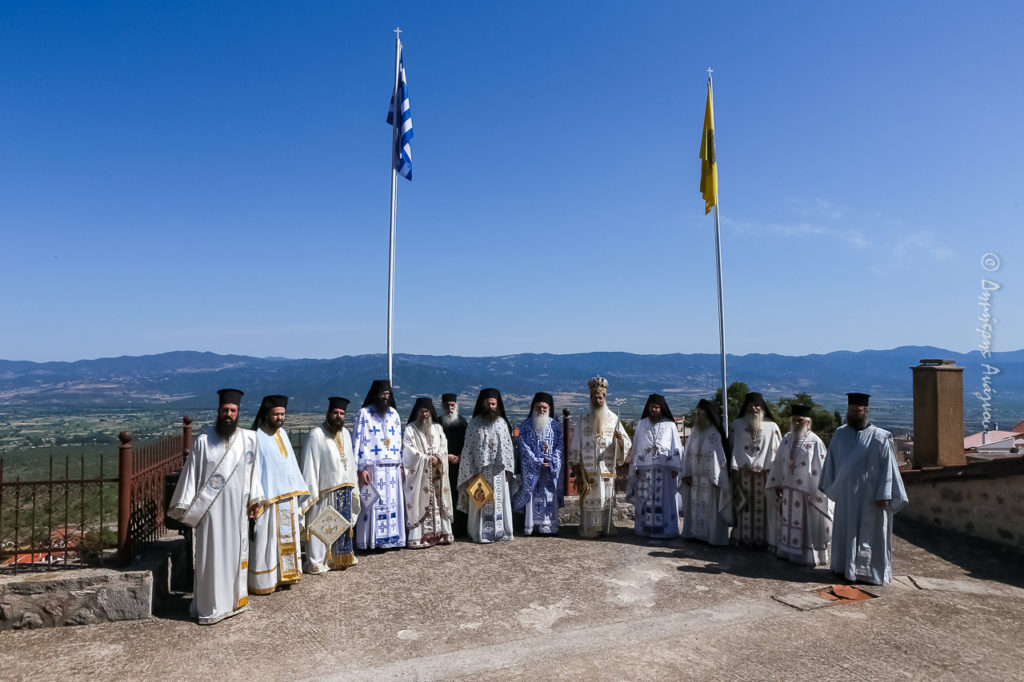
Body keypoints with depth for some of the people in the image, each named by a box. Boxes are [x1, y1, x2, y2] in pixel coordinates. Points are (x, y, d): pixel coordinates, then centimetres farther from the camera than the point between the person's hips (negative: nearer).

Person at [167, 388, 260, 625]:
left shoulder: (249, 439, 2)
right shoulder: (203, 441, 0)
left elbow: (253, 472, 5)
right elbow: (191, 473, 1)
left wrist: (254, 500, 3)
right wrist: (185, 506, -2)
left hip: (237, 508, 1)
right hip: (210, 510, -1)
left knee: (235, 552, 11)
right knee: (210, 555, 3)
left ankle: (234, 599, 26)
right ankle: (210, 607, 14)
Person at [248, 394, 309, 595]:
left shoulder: (282, 434, 11)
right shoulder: (257, 437, -12)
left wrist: (296, 489, 16)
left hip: (288, 495, 8)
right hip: (269, 497, -8)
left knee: (286, 536, 15)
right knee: (267, 539, -2)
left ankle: (284, 574, 27)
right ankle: (263, 581, 8)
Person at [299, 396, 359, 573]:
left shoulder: (345, 433, 12)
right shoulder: (316, 434, -8)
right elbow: (310, 464, -11)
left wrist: (351, 485, 13)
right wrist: (313, 491, -15)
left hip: (345, 488, 6)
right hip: (325, 490, -6)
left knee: (343, 524, 14)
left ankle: (341, 557, 27)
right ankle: (317, 562, 10)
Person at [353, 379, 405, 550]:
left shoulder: (394, 414, 14)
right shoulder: (364, 414, -1)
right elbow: (359, 442, -6)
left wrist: (401, 465, 12)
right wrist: (361, 468, -14)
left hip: (392, 468, 5)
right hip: (372, 467, -5)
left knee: (393, 502, 5)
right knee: (371, 503, -5)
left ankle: (391, 537, 15)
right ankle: (370, 541, 3)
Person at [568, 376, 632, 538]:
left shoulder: (613, 419, 7)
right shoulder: (583, 420, 7)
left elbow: (627, 444, 4)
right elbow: (575, 445, 5)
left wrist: (620, 439, -20)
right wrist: (576, 470, 0)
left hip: (607, 468, 0)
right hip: (587, 469, 0)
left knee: (607, 498, 1)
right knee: (589, 500, -1)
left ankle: (607, 528, 11)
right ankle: (589, 529, 8)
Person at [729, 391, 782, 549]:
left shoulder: (771, 426, 5)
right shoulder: (737, 425, 9)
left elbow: (778, 451, 4)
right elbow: (732, 446, 9)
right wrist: (734, 467, 2)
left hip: (765, 473, -1)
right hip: (742, 473, 1)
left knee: (764, 507, -1)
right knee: (743, 506, 4)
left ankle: (764, 539, 8)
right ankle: (743, 537, 13)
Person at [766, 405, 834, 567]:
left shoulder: (815, 442, -13)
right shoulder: (786, 439, 4)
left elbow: (820, 469, -13)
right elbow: (779, 463, 11)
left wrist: (816, 492, -15)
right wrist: (777, 485, 11)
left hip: (806, 491, -6)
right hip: (789, 489, 6)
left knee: (807, 524, 3)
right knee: (789, 520, 14)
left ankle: (808, 555, 15)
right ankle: (789, 551, 27)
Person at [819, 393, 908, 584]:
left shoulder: (880, 437, -7)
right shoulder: (839, 434, 5)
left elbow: (888, 467, -9)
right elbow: (831, 462, 11)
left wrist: (883, 495, -14)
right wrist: (830, 487, 11)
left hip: (870, 497, -4)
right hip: (846, 495, 4)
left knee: (869, 533, 4)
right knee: (846, 531, 12)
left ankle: (872, 572, 17)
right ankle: (846, 566, 24)